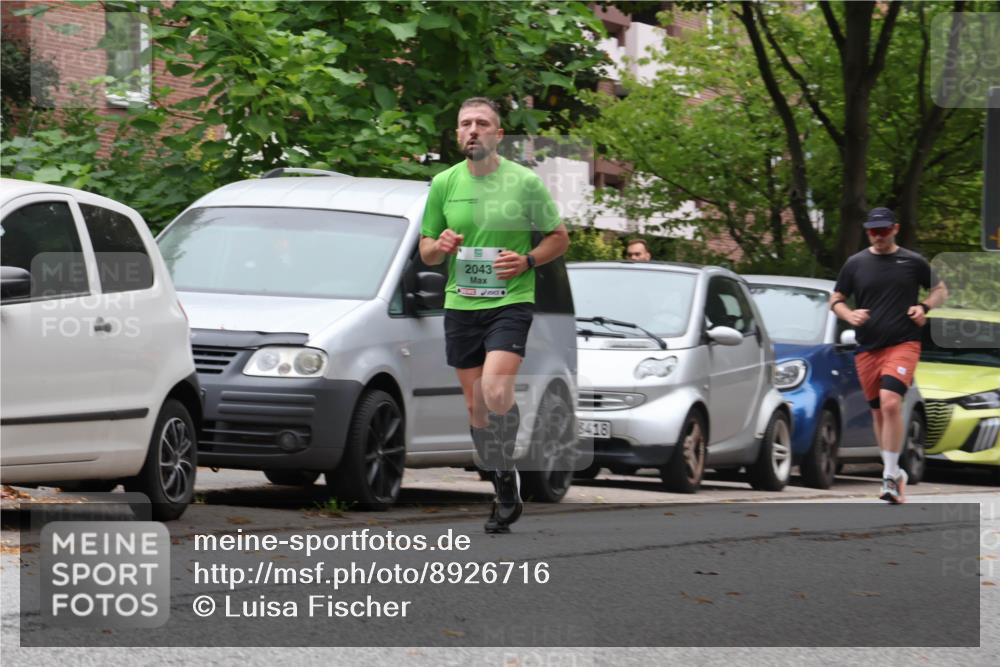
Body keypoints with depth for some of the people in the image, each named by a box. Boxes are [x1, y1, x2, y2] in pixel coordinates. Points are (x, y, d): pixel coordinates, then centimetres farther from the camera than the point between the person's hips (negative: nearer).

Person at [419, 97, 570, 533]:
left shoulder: (525, 182, -2)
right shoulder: (443, 184, 7)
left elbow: (559, 237, 7)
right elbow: (425, 250, 14)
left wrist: (527, 261, -11)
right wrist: (440, 247, -9)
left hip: (511, 302, -4)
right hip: (460, 305, 4)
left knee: (496, 392, -24)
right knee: (475, 407, 6)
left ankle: (508, 472, -3)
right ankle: (503, 495, 19)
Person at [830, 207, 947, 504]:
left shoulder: (913, 262, 4)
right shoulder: (855, 263, 8)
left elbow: (940, 290, 16)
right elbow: (835, 300, 13)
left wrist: (925, 307, -5)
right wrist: (850, 315, -8)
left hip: (903, 344, -3)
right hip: (867, 348, 3)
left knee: (891, 403, -23)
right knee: (878, 412, 8)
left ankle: (890, 474, -19)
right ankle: (894, 473, 24)